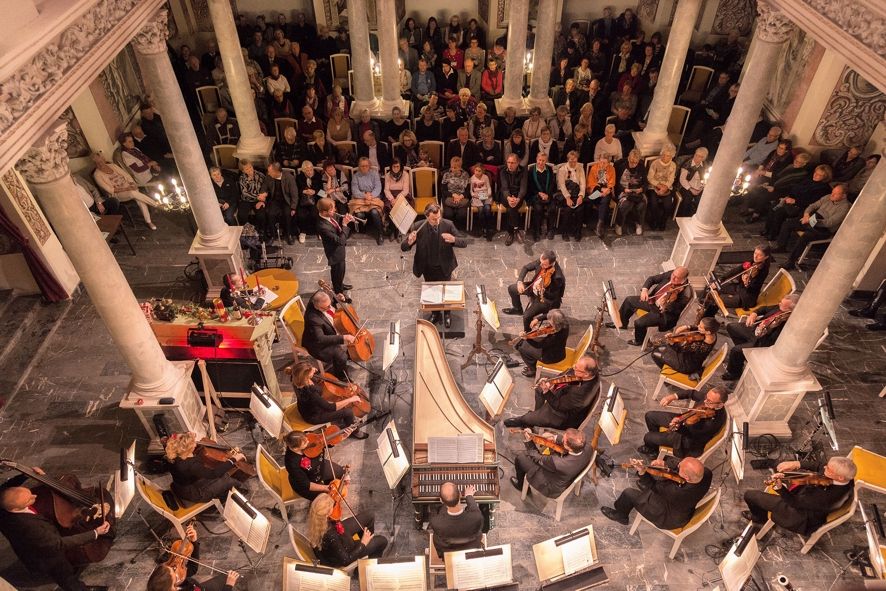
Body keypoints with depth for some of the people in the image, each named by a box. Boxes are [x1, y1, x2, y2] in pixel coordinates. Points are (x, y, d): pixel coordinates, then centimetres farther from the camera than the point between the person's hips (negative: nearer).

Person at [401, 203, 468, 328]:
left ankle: (446, 314, 46)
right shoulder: (418, 227, -21)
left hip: (444, 267, 0)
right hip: (427, 268, 1)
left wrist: (453, 239, -38)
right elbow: (403, 247, -16)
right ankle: (435, 314, 48)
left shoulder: (448, 224, -20)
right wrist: (409, 242, -40)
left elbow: (464, 243, -15)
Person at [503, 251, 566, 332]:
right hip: (533, 287, 7)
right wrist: (519, 281, -17)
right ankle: (518, 309, 38)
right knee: (511, 288, 11)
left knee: (527, 316, -22)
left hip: (546, 299, -7)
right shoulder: (541, 261, -19)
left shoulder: (558, 276, -37)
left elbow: (553, 296, -29)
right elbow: (526, 267, -3)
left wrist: (542, 290, -48)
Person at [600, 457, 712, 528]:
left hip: (670, 520, -6)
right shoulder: (706, 473, -30)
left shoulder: (678, 492, -45)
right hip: (685, 509, 7)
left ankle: (621, 516, 37)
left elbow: (653, 486, -26)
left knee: (629, 493, 5)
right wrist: (665, 463, -21)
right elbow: (681, 464, -10)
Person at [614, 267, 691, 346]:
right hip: (652, 300, 8)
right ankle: (622, 323, 40)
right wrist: (644, 289, -16)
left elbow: (675, 311, -30)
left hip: (664, 314, -8)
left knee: (639, 322, -23)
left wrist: (664, 306, -48)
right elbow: (652, 279, 0)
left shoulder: (685, 293, -31)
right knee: (629, 300, 15)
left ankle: (639, 341, 14)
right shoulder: (670, 274, -12)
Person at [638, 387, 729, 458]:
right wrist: (674, 396, -15)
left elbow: (692, 431, -34)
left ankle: (654, 450, 33)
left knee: (648, 437, -6)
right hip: (684, 420, 7)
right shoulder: (709, 397, -20)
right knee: (650, 415, 11)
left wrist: (678, 426, -53)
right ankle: (657, 439, 39)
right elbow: (692, 393, 0)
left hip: (690, 439, -7)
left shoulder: (716, 419, -37)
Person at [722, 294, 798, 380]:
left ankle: (733, 373, 7)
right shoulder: (780, 307, -9)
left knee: (735, 350, -23)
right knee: (731, 326, 16)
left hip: (760, 342, -9)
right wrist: (754, 314, -3)